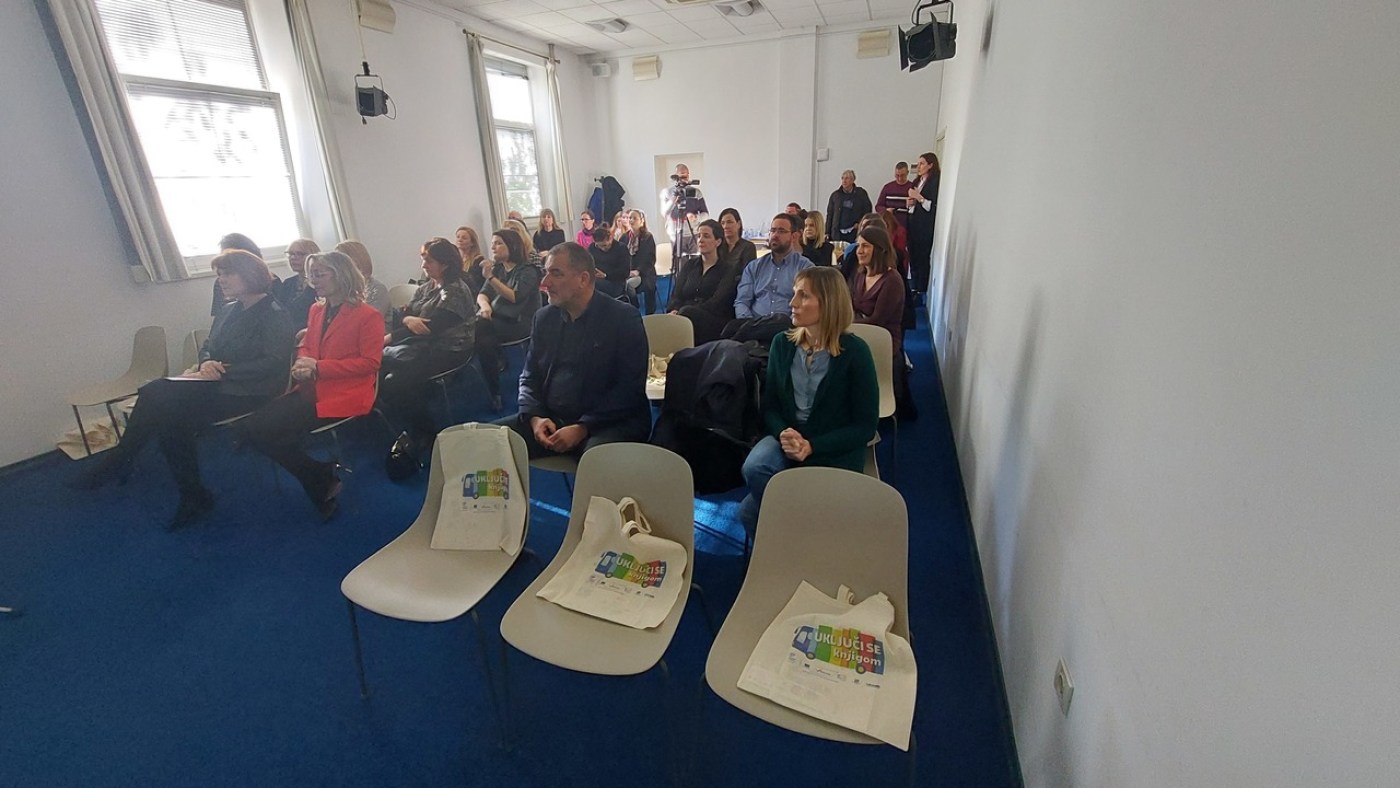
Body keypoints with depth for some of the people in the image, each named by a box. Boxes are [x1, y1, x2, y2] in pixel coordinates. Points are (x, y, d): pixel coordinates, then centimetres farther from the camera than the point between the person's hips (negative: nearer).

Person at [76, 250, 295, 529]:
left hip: (248, 391, -8)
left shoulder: (274, 314, -9)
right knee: (155, 392, -15)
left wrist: (223, 370, -18)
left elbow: (273, 362, -18)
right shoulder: (227, 311, 17)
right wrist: (205, 364, -6)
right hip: (216, 383, 8)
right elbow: (207, 348, 18)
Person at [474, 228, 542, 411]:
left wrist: (491, 278, -21)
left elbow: (515, 297, -16)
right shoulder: (497, 268, 16)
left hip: (519, 322, -5)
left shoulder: (528, 270, -3)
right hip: (497, 319, 5)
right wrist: (484, 305, -14)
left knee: (479, 328, -29)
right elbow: (482, 294, 9)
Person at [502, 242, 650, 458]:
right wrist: (535, 418, -5)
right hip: (550, 418, 6)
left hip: (609, 422, -5)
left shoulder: (624, 318, -6)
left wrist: (582, 429, -19)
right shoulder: (544, 318, 12)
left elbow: (629, 389, -12)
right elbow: (529, 377, 16)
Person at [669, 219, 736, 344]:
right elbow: (677, 295, 12)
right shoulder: (689, 264, 23)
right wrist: (674, 311, -15)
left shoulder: (726, 269, 9)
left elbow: (716, 302, -7)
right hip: (688, 317, 3)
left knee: (687, 312, -36)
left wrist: (681, 313, -20)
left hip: (714, 323, -3)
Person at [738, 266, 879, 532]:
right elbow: (770, 405, 6)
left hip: (835, 452, -4)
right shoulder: (782, 344, 2)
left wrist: (811, 447, -19)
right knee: (754, 468, -30)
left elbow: (866, 426, -8)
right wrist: (783, 433, -17)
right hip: (785, 439, 4)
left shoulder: (855, 352, -11)